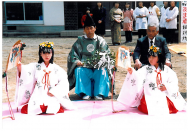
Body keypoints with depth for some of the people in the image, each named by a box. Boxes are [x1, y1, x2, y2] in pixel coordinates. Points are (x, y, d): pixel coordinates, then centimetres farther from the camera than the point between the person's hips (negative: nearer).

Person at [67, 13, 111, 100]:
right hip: (84, 67, 0)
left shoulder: (100, 40, 11)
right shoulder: (80, 40, 12)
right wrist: (77, 61, -13)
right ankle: (86, 93, -22)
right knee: (78, 70, -31)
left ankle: (99, 94, -21)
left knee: (102, 71, -32)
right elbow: (72, 54, 8)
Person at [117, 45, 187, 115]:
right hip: (149, 96, -2)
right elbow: (138, 78, -13)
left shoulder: (167, 70, 8)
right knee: (147, 108, -26)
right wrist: (132, 73, -33)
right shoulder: (146, 69, 5)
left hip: (163, 96, 2)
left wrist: (166, 87, -13)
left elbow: (174, 84, 7)